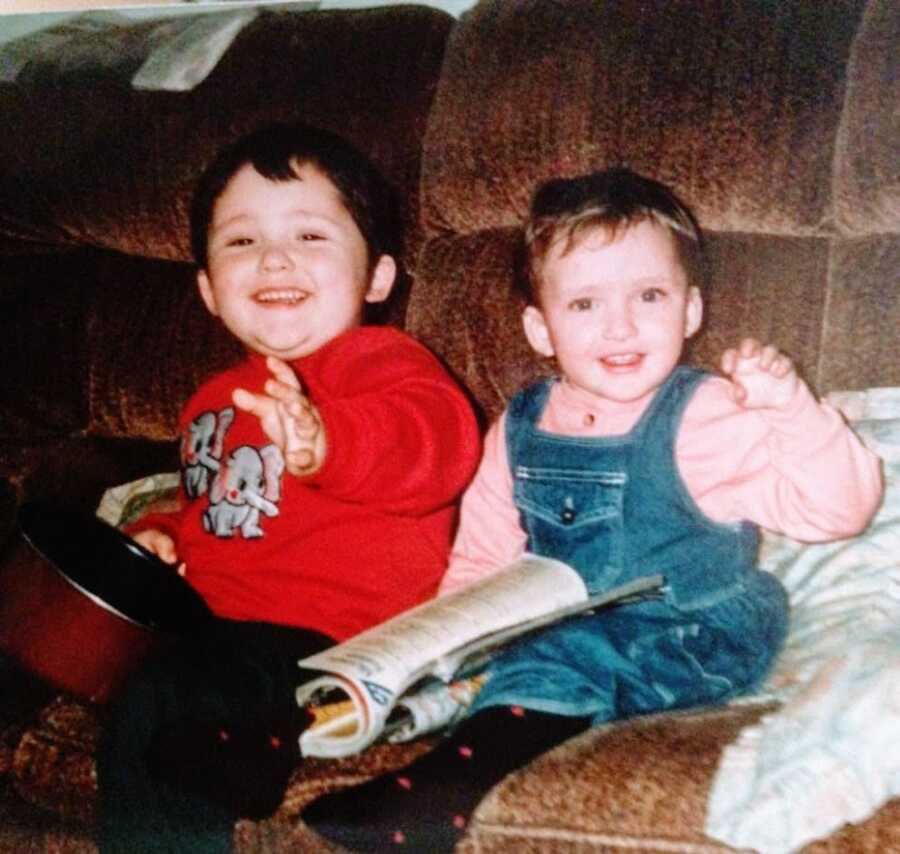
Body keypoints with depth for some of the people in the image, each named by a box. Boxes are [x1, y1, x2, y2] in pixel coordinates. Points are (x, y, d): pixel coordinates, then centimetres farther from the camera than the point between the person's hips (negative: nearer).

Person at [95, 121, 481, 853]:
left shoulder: (378, 360, -8)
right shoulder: (215, 401, 18)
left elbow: (441, 441, -31)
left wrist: (327, 444, -49)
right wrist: (159, 537, 14)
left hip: (326, 629, -9)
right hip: (217, 619, 9)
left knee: (152, 704, -29)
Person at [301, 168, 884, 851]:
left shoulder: (710, 419, -8)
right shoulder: (519, 430, 7)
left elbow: (837, 510, -13)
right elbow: (482, 557, 15)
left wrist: (792, 409, -28)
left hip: (689, 641, -7)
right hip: (565, 626, 8)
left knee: (553, 661, -30)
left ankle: (437, 799, -39)